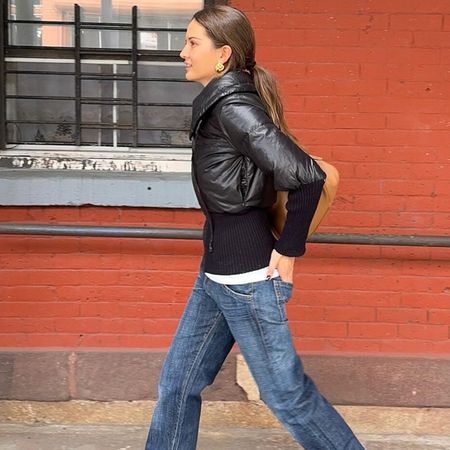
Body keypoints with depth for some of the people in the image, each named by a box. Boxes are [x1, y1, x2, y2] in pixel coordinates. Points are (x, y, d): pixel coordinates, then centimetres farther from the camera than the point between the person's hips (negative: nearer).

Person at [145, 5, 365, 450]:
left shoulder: (233, 107, -19)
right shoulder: (220, 104, 9)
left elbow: (307, 177, -28)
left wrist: (289, 249, -17)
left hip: (245, 277, -10)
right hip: (216, 272, 10)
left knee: (286, 392, 6)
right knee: (177, 384, 16)